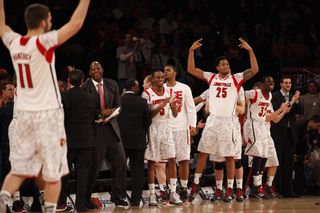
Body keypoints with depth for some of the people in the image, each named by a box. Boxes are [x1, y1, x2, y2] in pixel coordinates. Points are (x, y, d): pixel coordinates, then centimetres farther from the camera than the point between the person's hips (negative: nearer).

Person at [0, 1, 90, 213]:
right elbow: (75, 24, -18)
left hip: (24, 114, 6)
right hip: (48, 115, -6)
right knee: (53, 173, 3)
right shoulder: (43, 42, -14)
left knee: (19, 169, 8)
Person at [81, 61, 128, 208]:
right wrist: (100, 113, -19)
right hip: (95, 130, -5)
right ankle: (86, 200, 11)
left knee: (120, 161, 0)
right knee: (93, 165, -2)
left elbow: (118, 104, 13)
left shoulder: (112, 85, 12)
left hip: (111, 128, 5)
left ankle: (118, 197, 11)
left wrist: (112, 111, -9)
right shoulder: (85, 87, -3)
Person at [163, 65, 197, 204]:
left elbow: (191, 108, 5)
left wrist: (193, 126, -6)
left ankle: (184, 191, 4)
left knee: (184, 160, -4)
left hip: (182, 128, -1)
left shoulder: (184, 88, 7)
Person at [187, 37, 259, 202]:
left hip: (228, 121, -2)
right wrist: (191, 51, -5)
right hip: (212, 120, 2)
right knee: (203, 153, 4)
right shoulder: (211, 78, 8)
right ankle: (196, 184, 14)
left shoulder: (236, 79, 1)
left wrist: (250, 51, -19)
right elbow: (191, 70, 4)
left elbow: (254, 70, -10)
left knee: (229, 156, 0)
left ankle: (230, 189, 6)